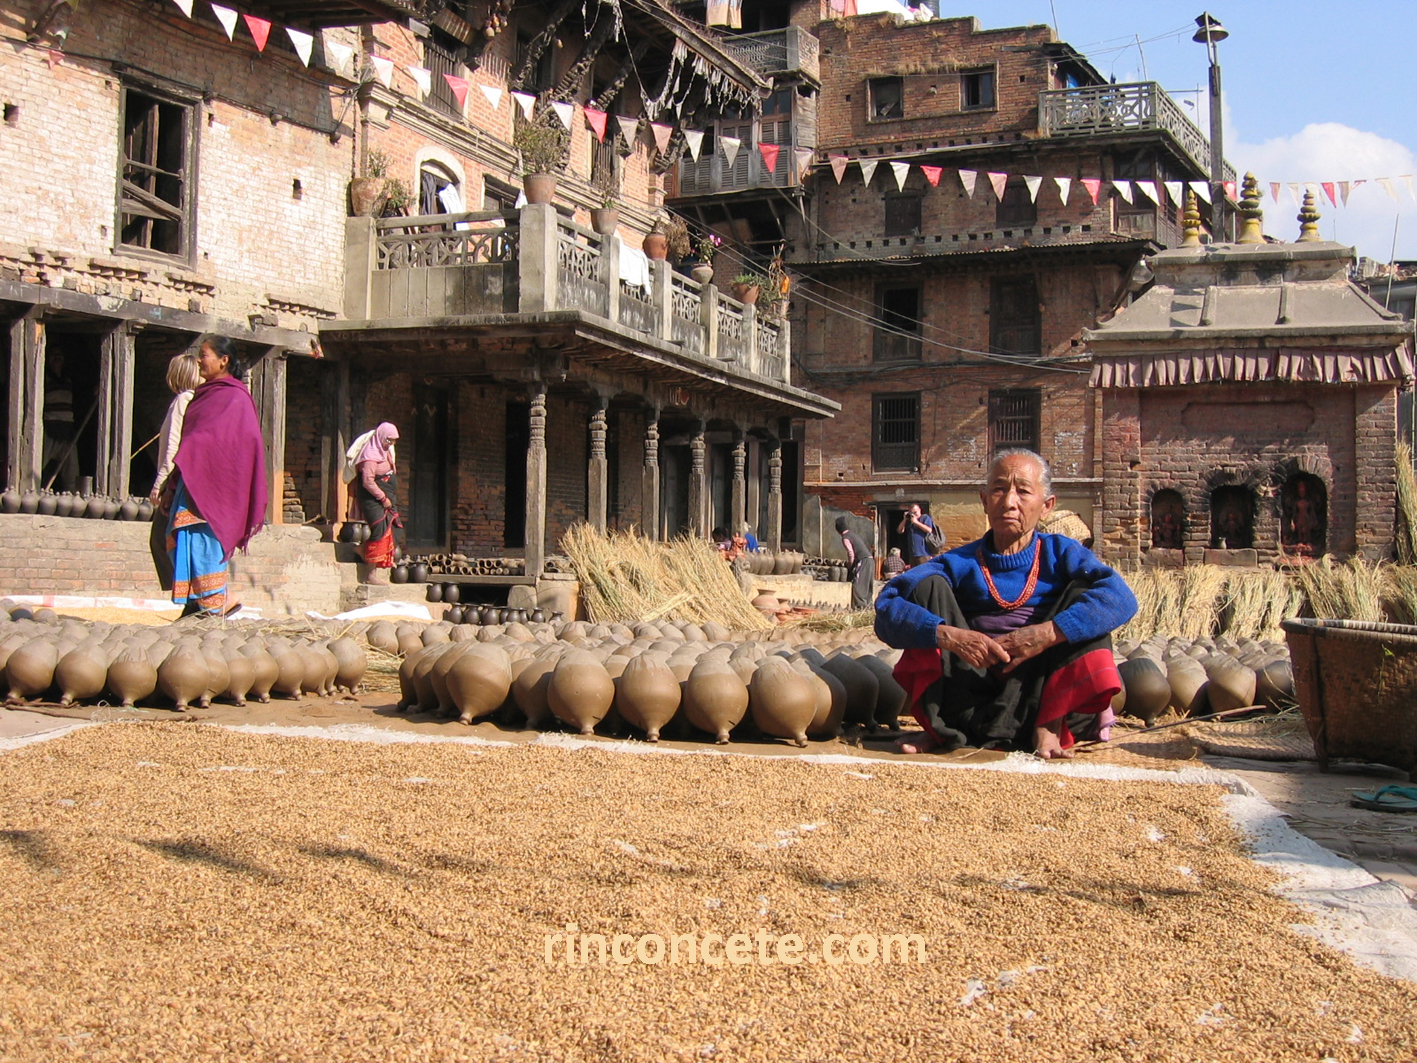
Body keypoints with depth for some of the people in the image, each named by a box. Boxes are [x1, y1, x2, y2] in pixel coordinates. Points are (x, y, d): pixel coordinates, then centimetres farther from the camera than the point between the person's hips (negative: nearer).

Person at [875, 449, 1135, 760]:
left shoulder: (1061, 553, 2)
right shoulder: (961, 563, 2)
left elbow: (1121, 597, -18)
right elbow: (888, 606, -13)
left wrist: (1047, 634, -30)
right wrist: (947, 636, -30)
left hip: (1040, 691, 0)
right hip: (971, 695, 1)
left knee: (1085, 588, -13)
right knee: (929, 585, -8)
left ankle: (1048, 726, -21)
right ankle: (945, 727, -18)